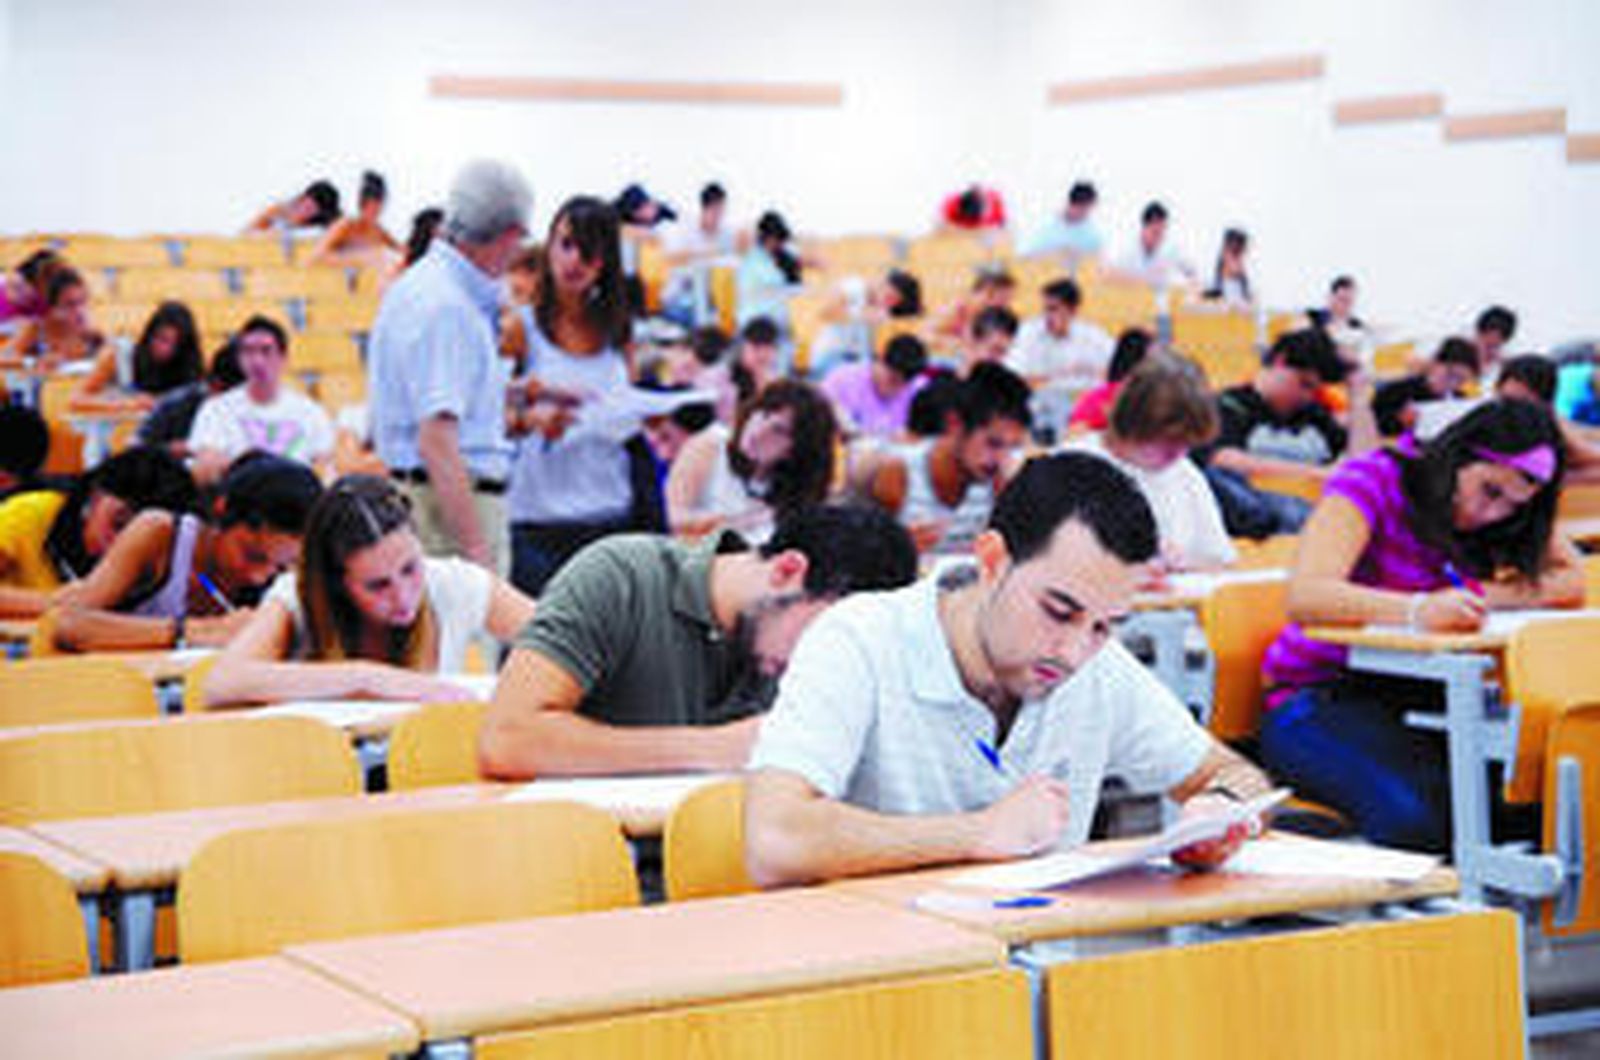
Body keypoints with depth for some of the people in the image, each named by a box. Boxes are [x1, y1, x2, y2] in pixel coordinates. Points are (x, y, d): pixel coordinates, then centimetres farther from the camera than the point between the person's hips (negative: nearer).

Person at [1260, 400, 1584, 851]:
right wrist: (1419, 611, -41)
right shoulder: (1372, 480, -13)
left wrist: (1480, 595, -14)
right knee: (1413, 816, -35)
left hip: (1421, 695, 6)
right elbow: (1305, 597, -26)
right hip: (1319, 693, -6)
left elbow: (1572, 581, 4)